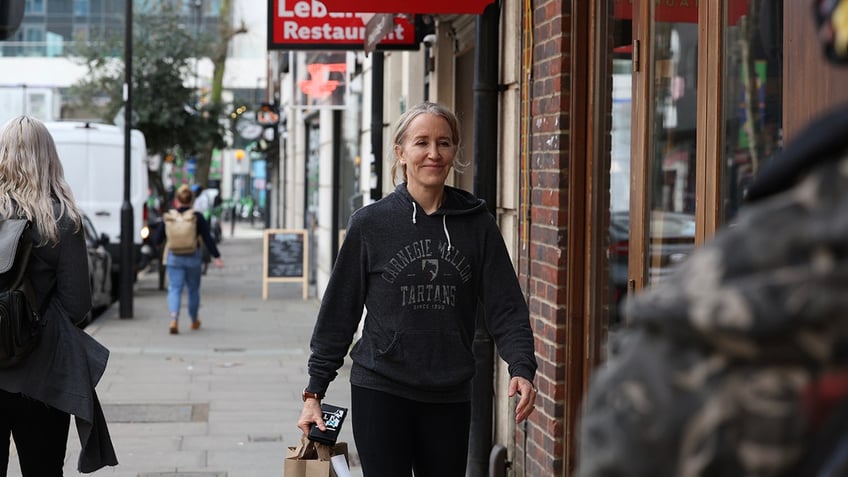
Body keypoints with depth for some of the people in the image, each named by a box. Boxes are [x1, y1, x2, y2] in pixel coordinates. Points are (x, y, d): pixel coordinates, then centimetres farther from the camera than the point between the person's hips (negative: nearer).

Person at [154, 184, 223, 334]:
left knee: (174, 289, -2)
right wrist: (216, 256, -5)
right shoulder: (197, 218, -7)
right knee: (193, 289, 16)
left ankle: (174, 319, -25)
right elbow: (207, 239, -8)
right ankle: (194, 321, 32)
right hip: (193, 258, 0)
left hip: (173, 258, 0)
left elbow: (157, 239, 2)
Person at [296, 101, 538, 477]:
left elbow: (506, 307, 0)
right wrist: (314, 391, 2)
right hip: (380, 392, -2)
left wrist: (522, 368, -16)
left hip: (450, 396, 2)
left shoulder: (476, 224, 3)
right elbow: (338, 312, 3)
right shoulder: (370, 224, -1)